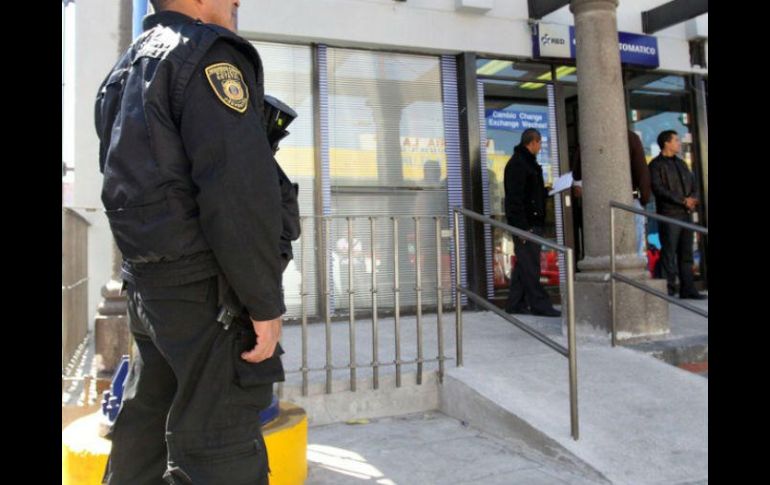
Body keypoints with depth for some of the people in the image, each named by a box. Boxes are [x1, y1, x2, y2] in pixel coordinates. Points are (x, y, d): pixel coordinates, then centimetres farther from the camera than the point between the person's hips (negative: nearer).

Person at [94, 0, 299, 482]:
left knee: (149, 421, 20)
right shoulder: (209, 54, -9)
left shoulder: (127, 69, 21)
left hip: (149, 281, 10)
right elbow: (239, 187, -21)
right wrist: (266, 302, -18)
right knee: (219, 444, -4)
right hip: (206, 288, -10)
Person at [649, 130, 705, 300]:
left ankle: (687, 289, 12)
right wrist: (683, 201, -15)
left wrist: (694, 198, -1)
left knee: (686, 253, 7)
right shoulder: (656, 165, -2)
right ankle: (669, 290, -4)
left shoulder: (681, 163, 22)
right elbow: (658, 189, -13)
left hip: (685, 214, 7)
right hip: (668, 214, -7)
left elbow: (693, 183, 21)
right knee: (669, 253, -7)